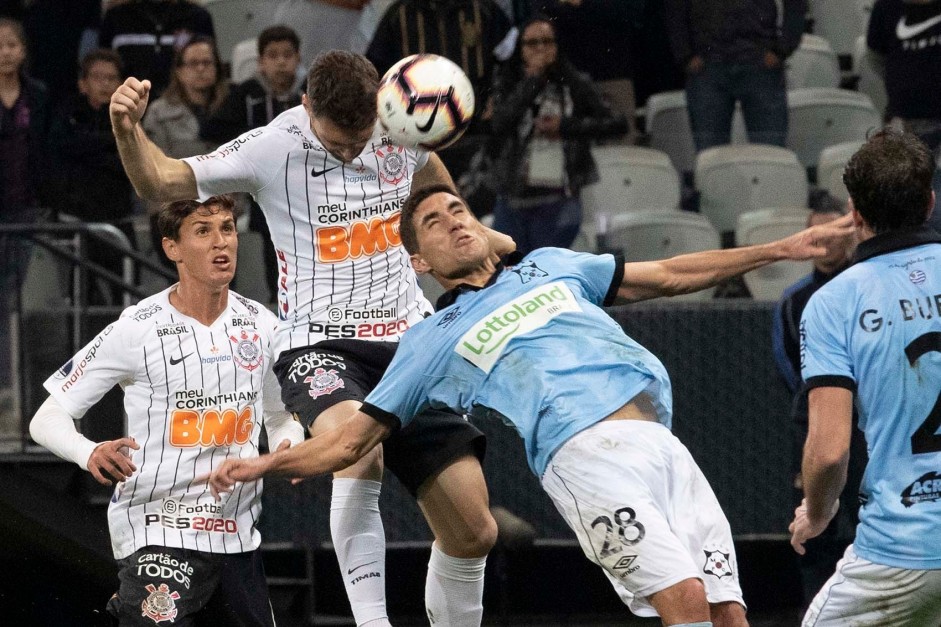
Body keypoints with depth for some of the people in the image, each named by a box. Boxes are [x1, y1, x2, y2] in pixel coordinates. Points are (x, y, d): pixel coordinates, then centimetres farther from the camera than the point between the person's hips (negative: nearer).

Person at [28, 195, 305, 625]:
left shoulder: (261, 324, 6)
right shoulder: (136, 331, -9)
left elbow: (280, 418, 21)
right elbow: (47, 420, -7)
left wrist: (288, 447, -2)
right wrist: (90, 454, -26)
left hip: (238, 536, 5)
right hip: (156, 532, -5)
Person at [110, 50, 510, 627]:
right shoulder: (274, 147, -12)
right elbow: (161, 181, -11)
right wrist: (128, 130, -30)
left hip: (411, 341, 5)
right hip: (321, 345, -5)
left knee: (474, 533, 0)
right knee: (360, 450, -39)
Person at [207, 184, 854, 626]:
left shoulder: (550, 265, 28)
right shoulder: (431, 341, 18)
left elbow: (666, 275, 32)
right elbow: (351, 441, 20)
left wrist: (778, 249, 27)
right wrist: (263, 464, 10)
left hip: (660, 442, 5)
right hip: (585, 453, -5)